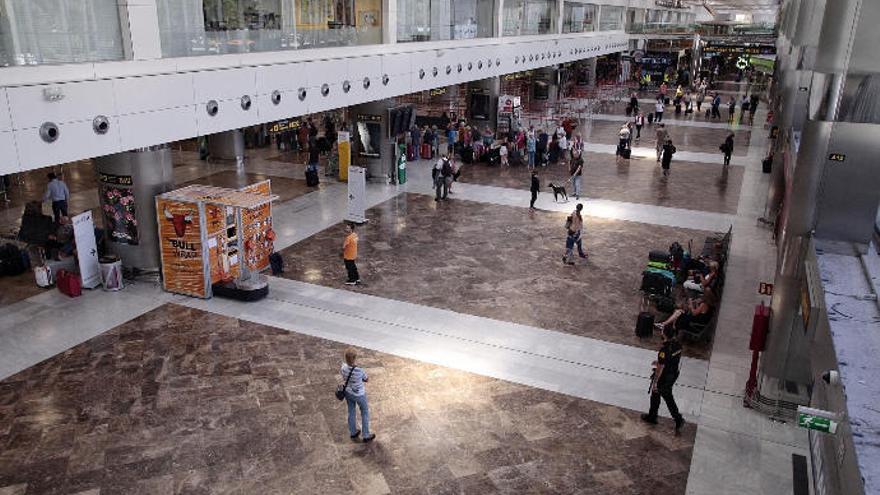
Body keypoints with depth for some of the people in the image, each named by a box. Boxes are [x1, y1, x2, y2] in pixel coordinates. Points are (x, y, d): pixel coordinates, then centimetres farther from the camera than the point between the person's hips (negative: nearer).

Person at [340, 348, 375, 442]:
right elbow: (367, 380, -14)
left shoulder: (343, 368, -21)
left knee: (351, 412, 25)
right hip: (359, 395, -4)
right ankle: (366, 436, 33)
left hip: (348, 393, 5)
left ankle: (353, 433, 45)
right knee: (365, 413, 19)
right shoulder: (360, 371, -35)